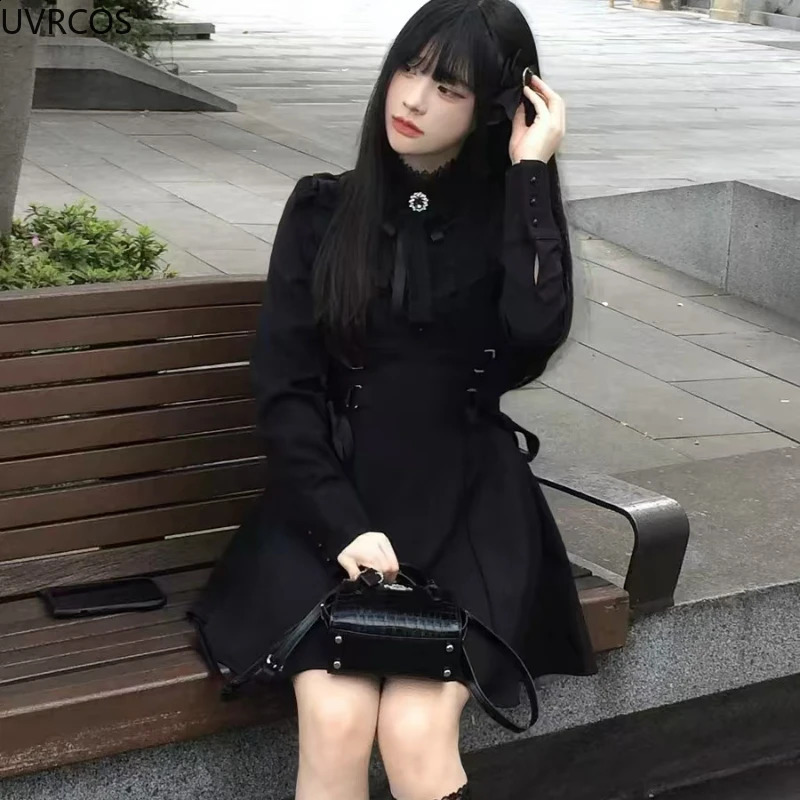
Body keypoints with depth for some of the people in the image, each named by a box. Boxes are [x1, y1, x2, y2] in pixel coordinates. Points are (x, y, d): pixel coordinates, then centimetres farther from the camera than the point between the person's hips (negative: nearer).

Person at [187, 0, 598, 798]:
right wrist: (343, 523, -12)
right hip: (332, 498, 1)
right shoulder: (323, 209, 6)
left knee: (415, 734, -24)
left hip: (466, 505, 0)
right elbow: (283, 389, 0)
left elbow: (536, 331, -17)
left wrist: (531, 168, -11)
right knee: (336, 722, -25)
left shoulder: (508, 217, 5)